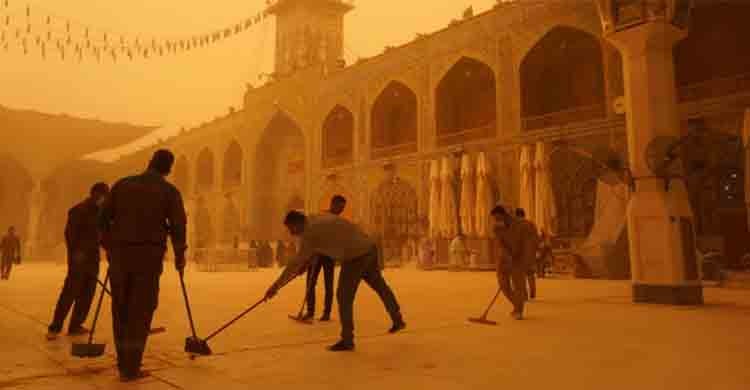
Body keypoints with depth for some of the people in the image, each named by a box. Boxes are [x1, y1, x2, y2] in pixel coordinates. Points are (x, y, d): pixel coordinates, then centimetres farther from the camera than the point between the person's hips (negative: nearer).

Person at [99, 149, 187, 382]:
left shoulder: (122, 184, 10)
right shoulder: (169, 191, 1)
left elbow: (103, 218, 8)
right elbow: (178, 226, -5)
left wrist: (109, 247, 18)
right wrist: (179, 256, 6)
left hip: (120, 253, 3)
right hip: (149, 255, -3)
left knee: (121, 310, 14)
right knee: (141, 311, 3)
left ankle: (123, 364, 22)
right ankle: (131, 368, 3)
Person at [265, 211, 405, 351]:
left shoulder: (310, 232, -14)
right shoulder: (319, 219, 13)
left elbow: (297, 262, -15)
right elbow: (315, 249, 25)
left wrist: (276, 285, -10)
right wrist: (305, 265, 16)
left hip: (356, 256, -10)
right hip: (369, 247, 10)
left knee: (344, 297, 1)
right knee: (379, 284, 24)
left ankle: (347, 340, 9)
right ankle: (398, 320, 41)